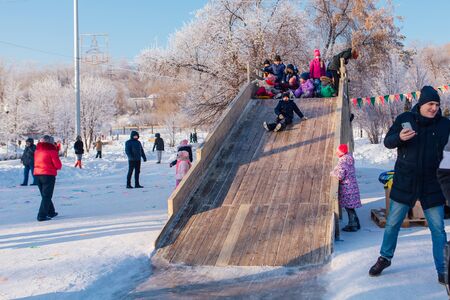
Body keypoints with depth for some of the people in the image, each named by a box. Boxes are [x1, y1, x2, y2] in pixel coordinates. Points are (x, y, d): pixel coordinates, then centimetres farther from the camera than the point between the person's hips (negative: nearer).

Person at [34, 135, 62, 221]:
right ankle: (42, 215, -10)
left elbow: (36, 163, 17)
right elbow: (58, 165, -10)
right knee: (47, 196, -2)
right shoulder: (51, 150, -9)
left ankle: (51, 212, 30)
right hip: (48, 175, -7)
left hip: (37, 174, 7)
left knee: (45, 195, 19)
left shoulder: (37, 151, 12)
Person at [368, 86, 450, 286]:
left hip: (432, 185, 0)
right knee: (392, 224, 10)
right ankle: (385, 258, 31)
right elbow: (387, 142, -3)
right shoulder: (405, 119, -2)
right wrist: (399, 137, -24)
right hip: (405, 183, 0)